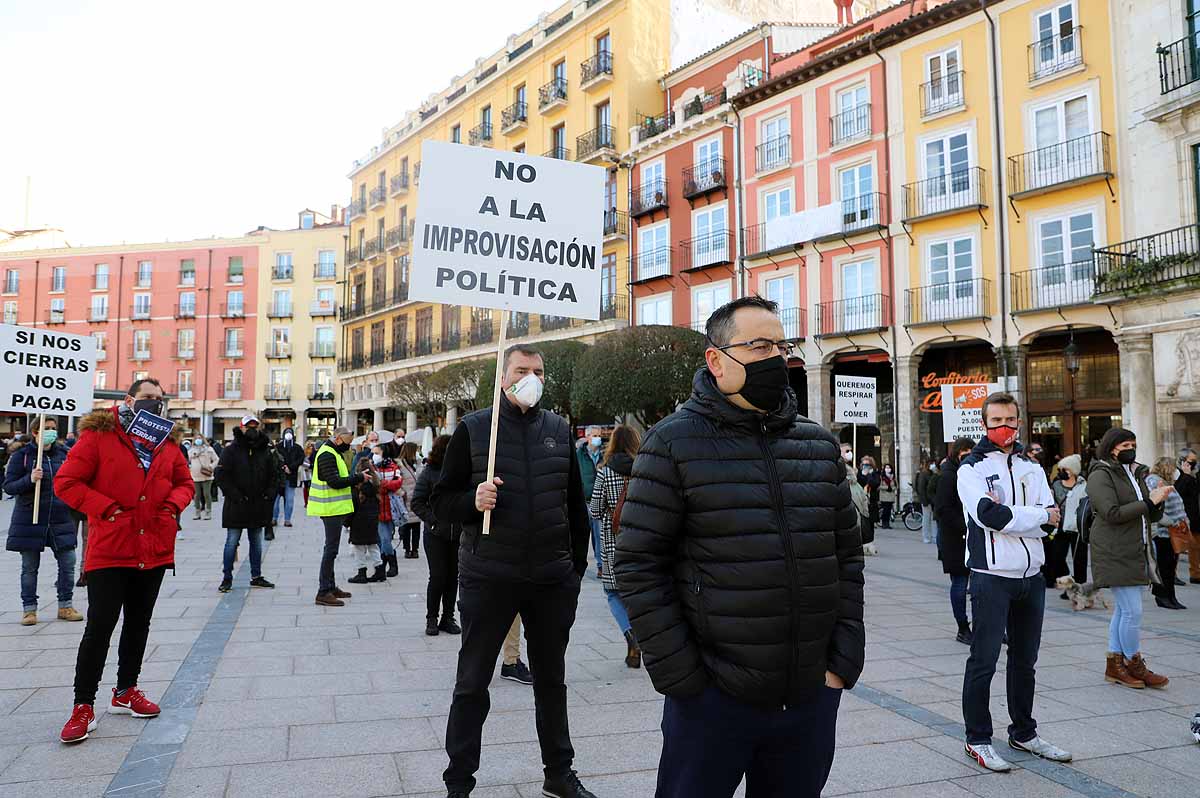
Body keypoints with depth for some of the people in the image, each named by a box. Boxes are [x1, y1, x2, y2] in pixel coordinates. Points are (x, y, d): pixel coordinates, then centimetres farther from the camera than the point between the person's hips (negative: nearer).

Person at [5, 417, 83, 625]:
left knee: (68, 562, 0)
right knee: (29, 567, 6)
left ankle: (65, 606, 14)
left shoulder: (64, 454, 6)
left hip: (61, 519, 2)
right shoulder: (21, 457, -2)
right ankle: (29, 609, 18)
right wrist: (29, 479, -22)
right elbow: (8, 487, -5)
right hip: (29, 520, -2)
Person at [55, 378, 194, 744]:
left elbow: (184, 482, 17)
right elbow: (66, 482, -7)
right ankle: (83, 706, 8)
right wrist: (106, 507, -16)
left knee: (139, 624, 15)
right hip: (109, 549, -5)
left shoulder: (168, 442, 8)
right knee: (99, 627, -4)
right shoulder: (99, 435, -6)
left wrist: (173, 504, -3)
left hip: (154, 550, 5)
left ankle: (125, 692, 31)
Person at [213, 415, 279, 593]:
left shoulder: (266, 451, 6)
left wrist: (269, 495, -1)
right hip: (236, 506, -4)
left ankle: (256, 577, 21)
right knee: (232, 542, 1)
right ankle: (227, 578, 10)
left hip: (258, 506, 4)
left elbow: (277, 475, 11)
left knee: (257, 543, 12)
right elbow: (221, 475, -11)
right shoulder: (231, 450, -5)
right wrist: (235, 495, -16)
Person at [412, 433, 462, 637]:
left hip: (458, 534, 3)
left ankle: (448, 618, 22)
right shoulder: (429, 472, -4)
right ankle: (431, 618, 16)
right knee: (438, 576, -1)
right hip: (436, 535, -2)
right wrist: (434, 521, -11)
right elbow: (417, 502, -1)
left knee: (453, 576, 9)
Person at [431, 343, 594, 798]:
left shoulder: (559, 430, 7)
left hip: (552, 581, 3)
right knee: (472, 684, 7)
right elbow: (442, 504, -3)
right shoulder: (472, 429, -3)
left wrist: (577, 565, 11)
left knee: (552, 680, 16)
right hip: (488, 580, -3)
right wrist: (473, 501, -23)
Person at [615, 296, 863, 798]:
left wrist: (843, 663, 4)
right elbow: (640, 565, -10)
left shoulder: (819, 444, 8)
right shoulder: (675, 442, -7)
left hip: (814, 696, 5)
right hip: (711, 698, -4)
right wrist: (681, 678, -11)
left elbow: (846, 555, 11)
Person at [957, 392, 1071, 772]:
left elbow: (1050, 521, -1)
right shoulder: (972, 467, -4)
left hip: (1031, 576, 6)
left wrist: (1006, 513, -16)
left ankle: (1024, 733, 30)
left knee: (1025, 659, 16)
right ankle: (977, 740, 11)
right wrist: (1038, 515, -10)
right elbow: (987, 515, -21)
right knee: (984, 661, 0)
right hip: (992, 576, -6)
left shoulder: (1031, 467, 12)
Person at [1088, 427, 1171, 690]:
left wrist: (1158, 499, -2)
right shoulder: (1101, 475, -8)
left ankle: (1115, 664, 18)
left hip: (1136, 553, 8)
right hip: (1115, 554, -8)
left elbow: (1153, 517, 18)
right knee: (1132, 611, -7)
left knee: (1123, 609, 11)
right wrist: (1149, 502, -18)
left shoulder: (1136, 474, 17)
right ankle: (1135, 666, 6)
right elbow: (1112, 513, -19)